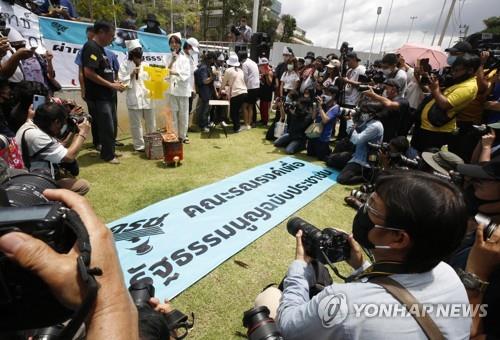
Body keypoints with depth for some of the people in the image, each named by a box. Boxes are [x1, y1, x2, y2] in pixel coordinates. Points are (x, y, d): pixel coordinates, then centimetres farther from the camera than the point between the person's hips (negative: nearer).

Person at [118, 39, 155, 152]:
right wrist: (132, 74, -13)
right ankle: (139, 145, 10)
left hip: (147, 97, 4)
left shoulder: (145, 65, 13)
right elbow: (122, 81, -3)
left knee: (151, 123, 10)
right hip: (134, 99, -4)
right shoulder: (125, 65, 3)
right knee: (136, 124, 0)